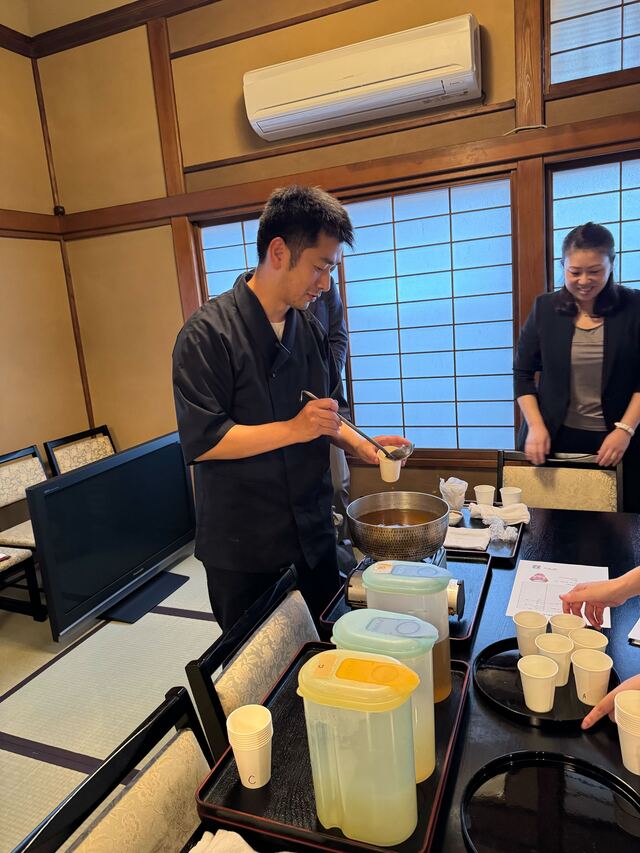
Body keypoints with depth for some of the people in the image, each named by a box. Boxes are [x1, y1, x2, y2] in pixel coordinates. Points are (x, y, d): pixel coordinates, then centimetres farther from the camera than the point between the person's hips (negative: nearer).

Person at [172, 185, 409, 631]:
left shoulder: (311, 329, 5)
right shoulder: (209, 332, -16)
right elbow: (201, 440, -21)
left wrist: (362, 447, -3)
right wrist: (294, 429, -25)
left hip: (313, 534, 6)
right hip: (242, 548, -5)